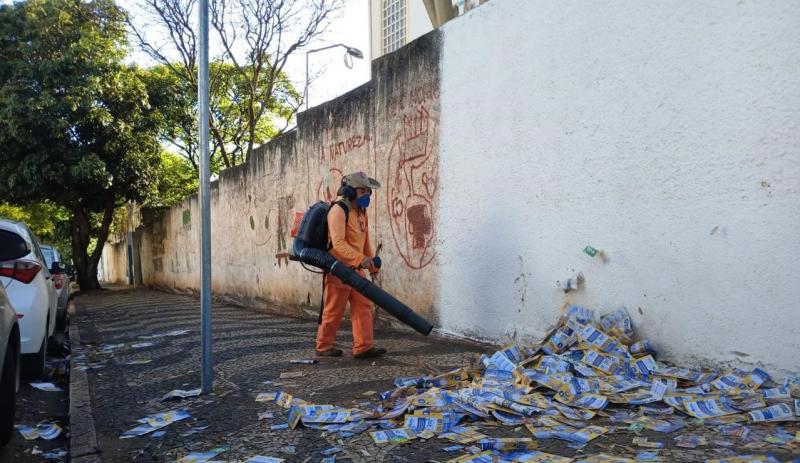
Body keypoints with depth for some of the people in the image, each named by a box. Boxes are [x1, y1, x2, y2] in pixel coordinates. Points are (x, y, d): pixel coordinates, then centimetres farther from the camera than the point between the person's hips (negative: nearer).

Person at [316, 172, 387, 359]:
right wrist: (360, 259, -37)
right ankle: (324, 346, 18)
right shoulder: (338, 210, -16)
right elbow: (338, 243, -27)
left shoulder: (361, 212, 12)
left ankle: (363, 346, 3)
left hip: (356, 269, 8)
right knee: (334, 311, 3)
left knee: (363, 306, 1)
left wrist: (372, 264, 23)